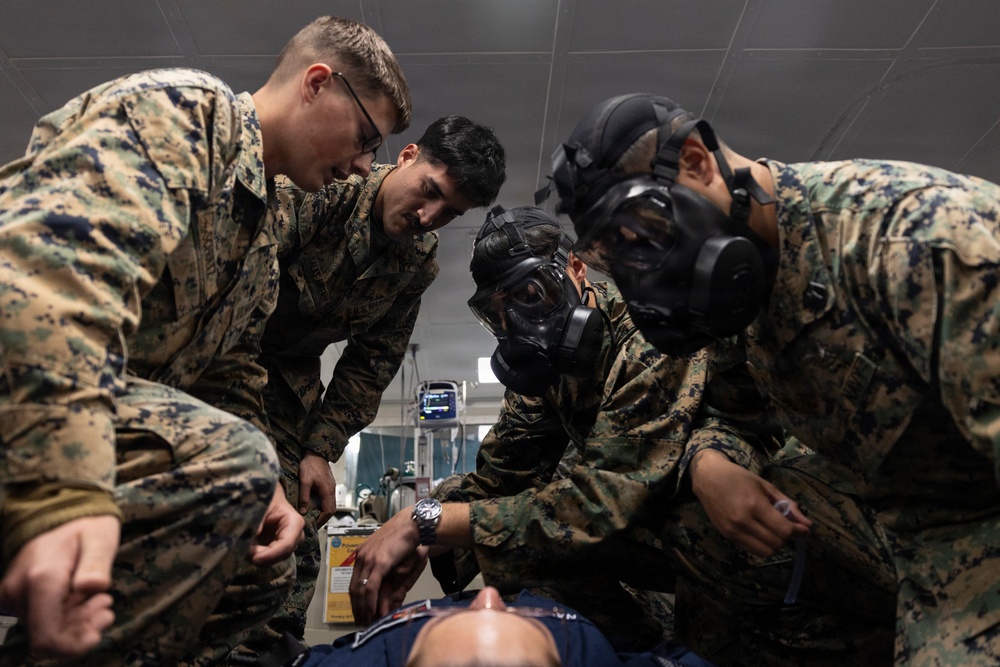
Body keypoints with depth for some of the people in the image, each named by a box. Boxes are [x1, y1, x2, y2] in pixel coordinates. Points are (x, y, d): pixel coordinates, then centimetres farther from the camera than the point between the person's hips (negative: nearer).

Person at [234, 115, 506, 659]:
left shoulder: (421, 261, -5)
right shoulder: (318, 190, -25)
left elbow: (373, 361, 2)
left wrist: (321, 449, -6)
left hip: (286, 371, 5)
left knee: (294, 540, 2)